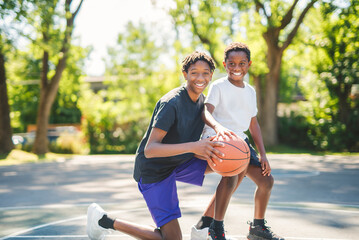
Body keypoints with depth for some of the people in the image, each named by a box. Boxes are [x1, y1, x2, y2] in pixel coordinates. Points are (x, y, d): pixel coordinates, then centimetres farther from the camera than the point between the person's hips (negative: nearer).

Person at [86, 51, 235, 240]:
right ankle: (104, 221, 4)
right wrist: (193, 146, -42)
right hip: (153, 170, -8)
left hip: (179, 163, 8)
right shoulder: (171, 103, -25)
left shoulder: (202, 101, 2)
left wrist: (209, 152, -14)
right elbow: (150, 150, -32)